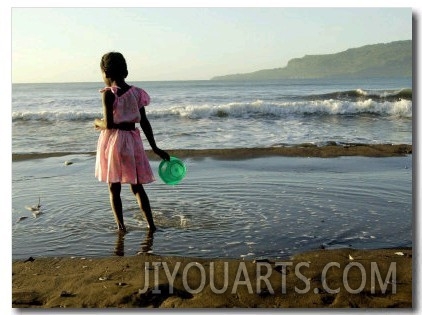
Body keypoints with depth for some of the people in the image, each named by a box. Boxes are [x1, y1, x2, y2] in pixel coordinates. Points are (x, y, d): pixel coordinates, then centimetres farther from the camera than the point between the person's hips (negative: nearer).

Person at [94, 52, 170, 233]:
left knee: (114, 188, 8)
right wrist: (154, 148, 11)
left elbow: (108, 124, -16)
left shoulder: (109, 93, -11)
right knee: (137, 186, 15)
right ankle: (151, 224, 14)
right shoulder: (136, 92, 4)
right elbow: (144, 122, 6)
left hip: (112, 140, -5)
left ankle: (121, 226, 9)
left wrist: (97, 123, 7)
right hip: (132, 140, 5)